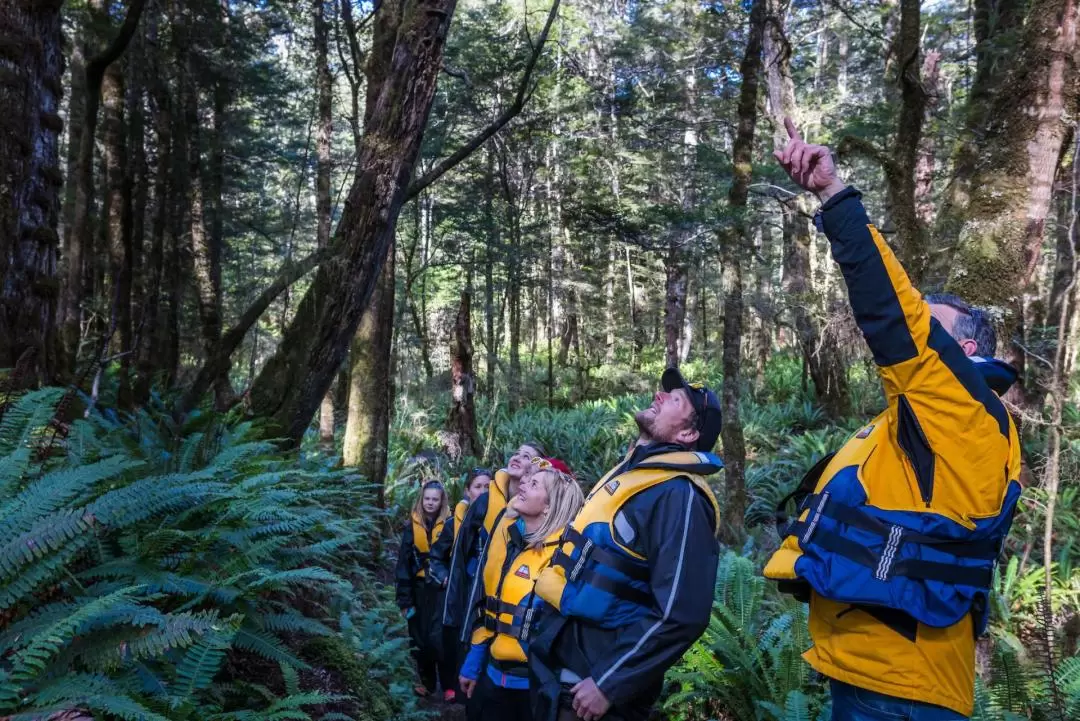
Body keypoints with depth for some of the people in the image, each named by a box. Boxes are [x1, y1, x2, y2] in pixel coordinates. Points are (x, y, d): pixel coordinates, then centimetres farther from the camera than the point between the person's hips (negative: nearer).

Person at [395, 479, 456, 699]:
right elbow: (403, 563, 2)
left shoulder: (449, 524, -4)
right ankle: (426, 682, 26)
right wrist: (404, 598, -1)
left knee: (439, 637, -10)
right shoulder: (412, 525, 2)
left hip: (441, 589, -3)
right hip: (419, 589, 3)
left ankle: (450, 685, 3)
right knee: (420, 637, 10)